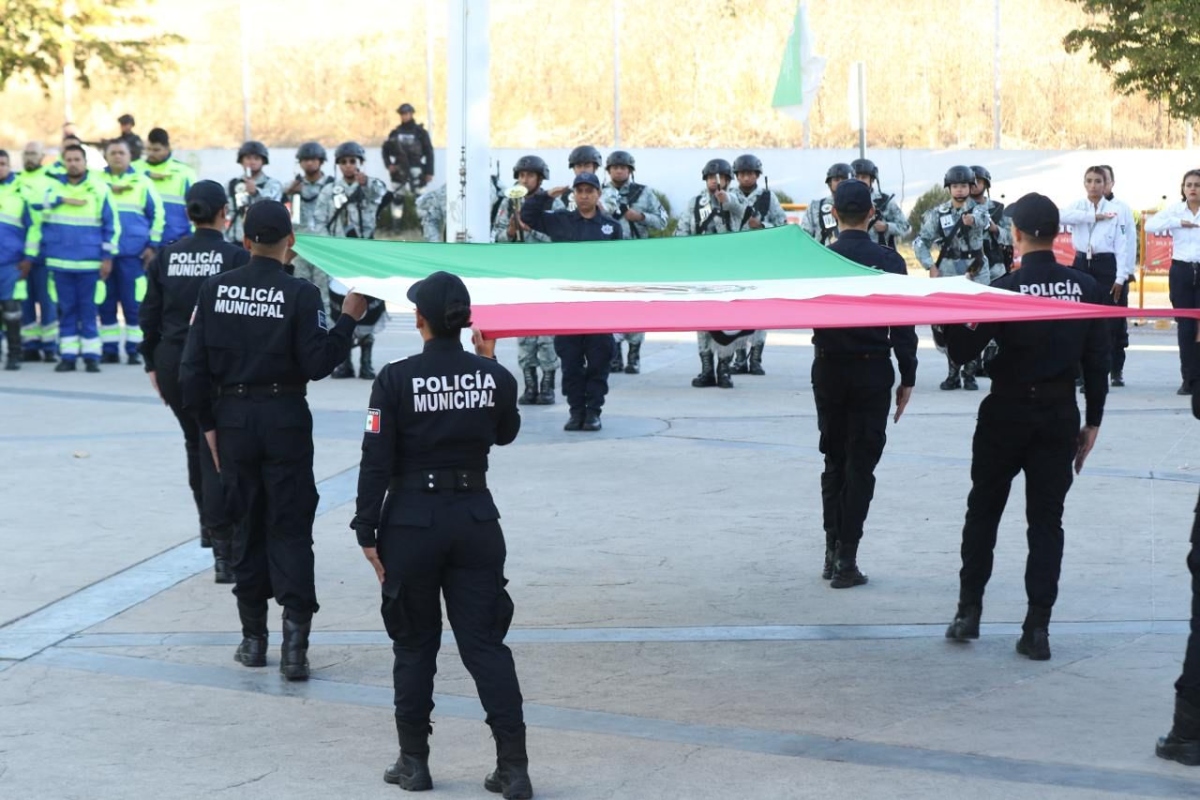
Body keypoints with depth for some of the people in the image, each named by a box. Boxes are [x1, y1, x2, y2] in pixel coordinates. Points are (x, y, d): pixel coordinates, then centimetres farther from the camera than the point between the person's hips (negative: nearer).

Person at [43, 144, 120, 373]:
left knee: (88, 309, 1)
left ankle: (91, 355, 6)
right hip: (59, 260, 2)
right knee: (66, 309, 6)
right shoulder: (53, 186, 7)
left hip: (89, 261, -2)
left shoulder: (100, 189, 1)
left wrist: (107, 256, -3)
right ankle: (68, 355, 9)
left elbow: (112, 224, 1)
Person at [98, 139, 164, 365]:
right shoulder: (97, 180, 9)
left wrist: (153, 245, 2)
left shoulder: (142, 181, 7)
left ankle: (134, 349, 2)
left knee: (133, 303, -4)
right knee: (106, 303, 5)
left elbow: (158, 213, 8)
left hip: (133, 253, -2)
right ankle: (109, 349, 12)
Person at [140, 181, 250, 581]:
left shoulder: (166, 256, 2)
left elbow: (149, 315, 5)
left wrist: (152, 364, 14)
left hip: (172, 362, 4)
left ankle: (209, 525, 36)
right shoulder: (236, 258, -9)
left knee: (195, 443, 25)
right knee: (217, 451, -2)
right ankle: (224, 550, -8)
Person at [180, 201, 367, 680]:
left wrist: (208, 423, 10)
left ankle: (253, 638, 19)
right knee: (290, 528, 2)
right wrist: (349, 319, -1)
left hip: (233, 418, 3)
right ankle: (294, 641, -8)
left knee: (247, 524, 14)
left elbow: (194, 366, 1)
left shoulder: (215, 289, 0)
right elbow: (317, 364, -11)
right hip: (285, 420, -3)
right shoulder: (300, 294, -10)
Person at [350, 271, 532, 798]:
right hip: (475, 519, 2)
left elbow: (376, 461, -10)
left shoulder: (396, 379, -11)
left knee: (414, 645, 12)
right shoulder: (494, 376, -3)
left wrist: (366, 531, -4)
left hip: (412, 520, -2)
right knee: (485, 643, 5)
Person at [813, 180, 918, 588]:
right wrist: (908, 377, 1)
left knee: (834, 460, 14)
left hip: (828, 369, 2)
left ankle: (832, 551, 14)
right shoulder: (888, 261, -6)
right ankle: (846, 560, -2)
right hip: (872, 370, -2)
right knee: (861, 464, 1)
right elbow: (903, 324, -5)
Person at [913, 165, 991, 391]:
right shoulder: (938, 213, 6)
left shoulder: (978, 209, 0)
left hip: (976, 273, -2)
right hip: (948, 273, 2)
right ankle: (953, 373, 8)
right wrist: (930, 266, -6)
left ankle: (970, 374, 3)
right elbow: (920, 242, 7)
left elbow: (983, 219, -25)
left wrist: (973, 219, -49)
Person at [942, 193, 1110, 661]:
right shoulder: (1086, 287, -3)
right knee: (1046, 519, 6)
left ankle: (969, 610, 15)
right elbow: (1097, 361, 0)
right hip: (1060, 414, 2)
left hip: (1007, 412, -2)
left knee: (984, 510, 14)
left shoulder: (1006, 289, -12)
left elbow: (962, 352, -11)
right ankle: (1037, 628, 2)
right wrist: (1093, 421, 8)